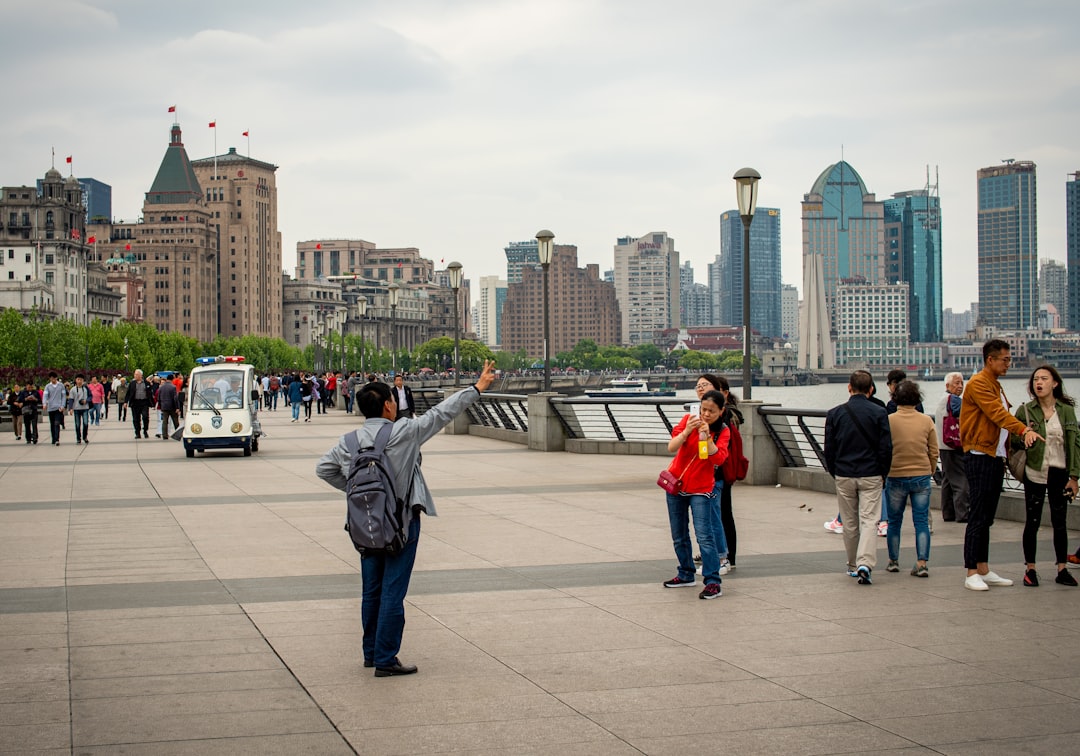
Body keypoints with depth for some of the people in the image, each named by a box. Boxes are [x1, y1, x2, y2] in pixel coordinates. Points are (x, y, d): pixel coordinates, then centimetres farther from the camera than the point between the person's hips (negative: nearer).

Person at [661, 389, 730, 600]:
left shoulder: (722, 431, -5)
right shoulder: (688, 419, -3)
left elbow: (718, 458, -21)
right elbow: (671, 447, -14)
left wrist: (707, 436, -30)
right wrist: (687, 431, -29)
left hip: (701, 489, -3)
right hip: (676, 484, 3)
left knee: (704, 536, -13)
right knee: (679, 536, 12)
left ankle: (713, 582, -13)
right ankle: (686, 575, 27)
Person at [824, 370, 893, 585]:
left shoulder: (834, 414, -1)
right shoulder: (879, 413, -6)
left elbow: (829, 449, 2)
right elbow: (886, 448, -5)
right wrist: (882, 474, 9)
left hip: (844, 476, 2)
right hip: (871, 476, -2)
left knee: (849, 523, 13)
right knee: (869, 520, -3)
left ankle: (853, 565, 22)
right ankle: (865, 563, -20)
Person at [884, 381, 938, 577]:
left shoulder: (889, 421, -8)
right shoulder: (926, 421, -2)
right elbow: (934, 452, 4)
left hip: (896, 477, -1)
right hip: (921, 476, 1)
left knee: (894, 522, 13)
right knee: (922, 522, 4)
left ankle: (893, 561, 21)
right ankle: (921, 563, -3)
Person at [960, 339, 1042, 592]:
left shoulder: (995, 386, 20)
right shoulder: (978, 384, -10)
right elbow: (997, 413, -24)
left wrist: (1006, 454, 11)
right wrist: (1024, 430, -36)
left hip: (995, 457, 9)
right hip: (980, 456, -9)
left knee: (987, 518, 11)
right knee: (978, 518, -8)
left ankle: (984, 571, 14)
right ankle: (972, 574, -7)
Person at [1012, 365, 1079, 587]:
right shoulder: (1025, 411, 0)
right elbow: (1013, 441, 6)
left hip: (1059, 473, 1)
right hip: (1034, 473, -1)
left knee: (1059, 522, 7)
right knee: (1032, 522, 2)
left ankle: (1062, 570, 14)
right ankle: (1030, 569, 11)